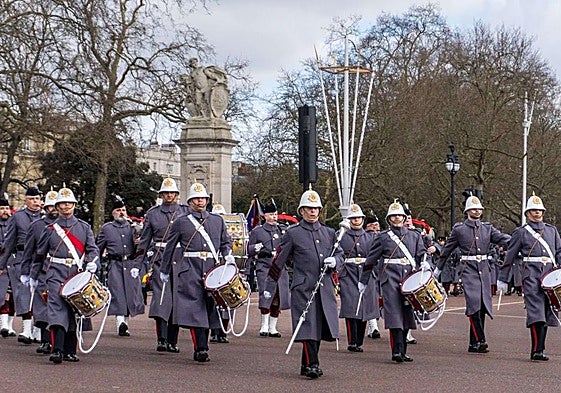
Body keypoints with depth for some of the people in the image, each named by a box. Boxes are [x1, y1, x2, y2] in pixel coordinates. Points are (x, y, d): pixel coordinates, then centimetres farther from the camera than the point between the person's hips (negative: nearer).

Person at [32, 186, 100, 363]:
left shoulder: (84, 227, 12)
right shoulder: (50, 229, 10)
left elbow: (92, 249, 7)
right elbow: (40, 254, 18)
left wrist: (93, 263, -15)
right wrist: (33, 277, 21)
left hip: (78, 275, 2)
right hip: (56, 276, -2)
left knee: (74, 313, 6)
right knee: (57, 310, -17)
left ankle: (70, 351, 15)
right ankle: (57, 350, -25)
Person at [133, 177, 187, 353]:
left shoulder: (185, 212, 10)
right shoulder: (152, 213, 10)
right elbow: (144, 240, 13)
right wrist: (137, 264, 9)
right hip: (159, 258, -1)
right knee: (161, 294, -16)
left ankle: (172, 341, 13)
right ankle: (161, 339, -23)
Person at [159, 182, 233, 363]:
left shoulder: (218, 220, 16)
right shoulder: (181, 222, 8)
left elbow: (225, 242, 23)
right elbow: (169, 247, 14)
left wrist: (228, 255, 2)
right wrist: (164, 270, 16)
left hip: (212, 268, 3)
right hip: (190, 269, -3)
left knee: (208, 307, 5)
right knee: (194, 306, -13)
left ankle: (201, 347, 15)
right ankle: (200, 348, -17)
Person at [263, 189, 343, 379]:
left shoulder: (329, 233, 15)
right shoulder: (293, 233, 1)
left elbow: (340, 254, 22)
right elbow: (278, 261, 3)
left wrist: (334, 261, -3)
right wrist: (269, 288, 3)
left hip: (325, 289, 5)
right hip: (303, 288, -5)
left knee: (320, 327, 6)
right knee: (308, 326, -10)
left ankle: (306, 365, 18)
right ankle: (312, 364, -7)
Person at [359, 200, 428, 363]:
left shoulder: (414, 236, 16)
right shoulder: (382, 237, 9)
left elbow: (422, 254, 13)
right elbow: (370, 261, 12)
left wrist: (424, 263, -11)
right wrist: (363, 281, 13)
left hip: (409, 277, 3)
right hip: (390, 278, -3)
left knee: (407, 314, 4)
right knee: (394, 313, -14)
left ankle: (402, 351, 11)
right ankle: (397, 351, -19)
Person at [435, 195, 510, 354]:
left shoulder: (488, 228, 13)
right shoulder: (459, 229, 4)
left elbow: (503, 238, 0)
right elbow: (446, 250, 12)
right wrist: (438, 269, 17)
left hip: (484, 269, 4)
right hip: (468, 269, -4)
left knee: (482, 306, 3)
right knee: (474, 303, -19)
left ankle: (473, 344, 11)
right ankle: (480, 340, -21)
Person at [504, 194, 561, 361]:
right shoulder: (520, 232, 9)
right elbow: (510, 257, 10)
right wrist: (503, 279, 9)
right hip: (531, 274, -4)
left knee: (547, 312, 4)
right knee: (536, 311, -15)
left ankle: (539, 349, 10)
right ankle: (537, 350, -19)